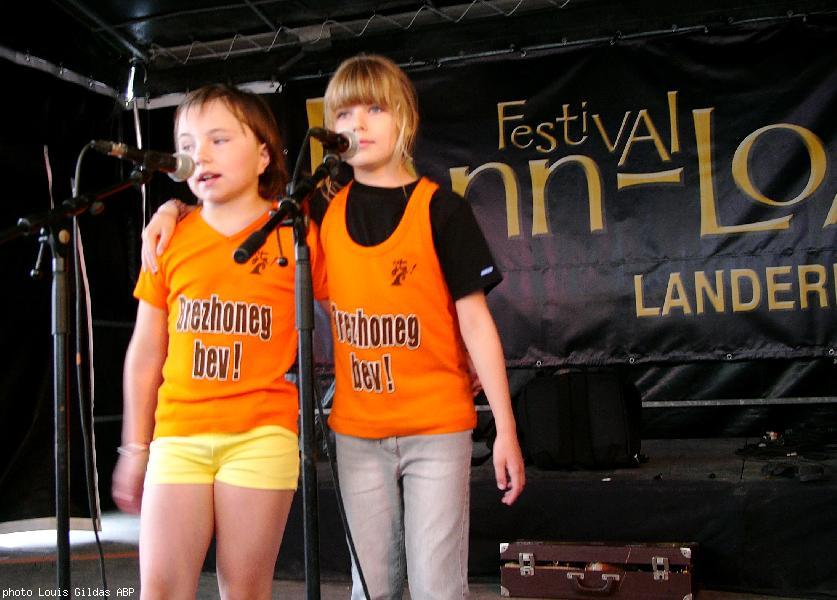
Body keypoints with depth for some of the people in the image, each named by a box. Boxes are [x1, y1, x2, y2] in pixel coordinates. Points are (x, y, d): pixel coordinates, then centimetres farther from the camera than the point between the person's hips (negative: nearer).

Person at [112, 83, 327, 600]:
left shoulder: (296, 233, 0)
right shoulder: (170, 239, 9)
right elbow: (145, 352, 14)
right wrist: (135, 446, 16)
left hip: (262, 433, -2)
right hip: (179, 434, 3)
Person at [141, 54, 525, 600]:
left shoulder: (439, 209, -5)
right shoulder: (324, 210, 4)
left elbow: (474, 320, -6)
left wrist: (506, 428, -8)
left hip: (437, 427, -3)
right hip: (357, 431, 3)